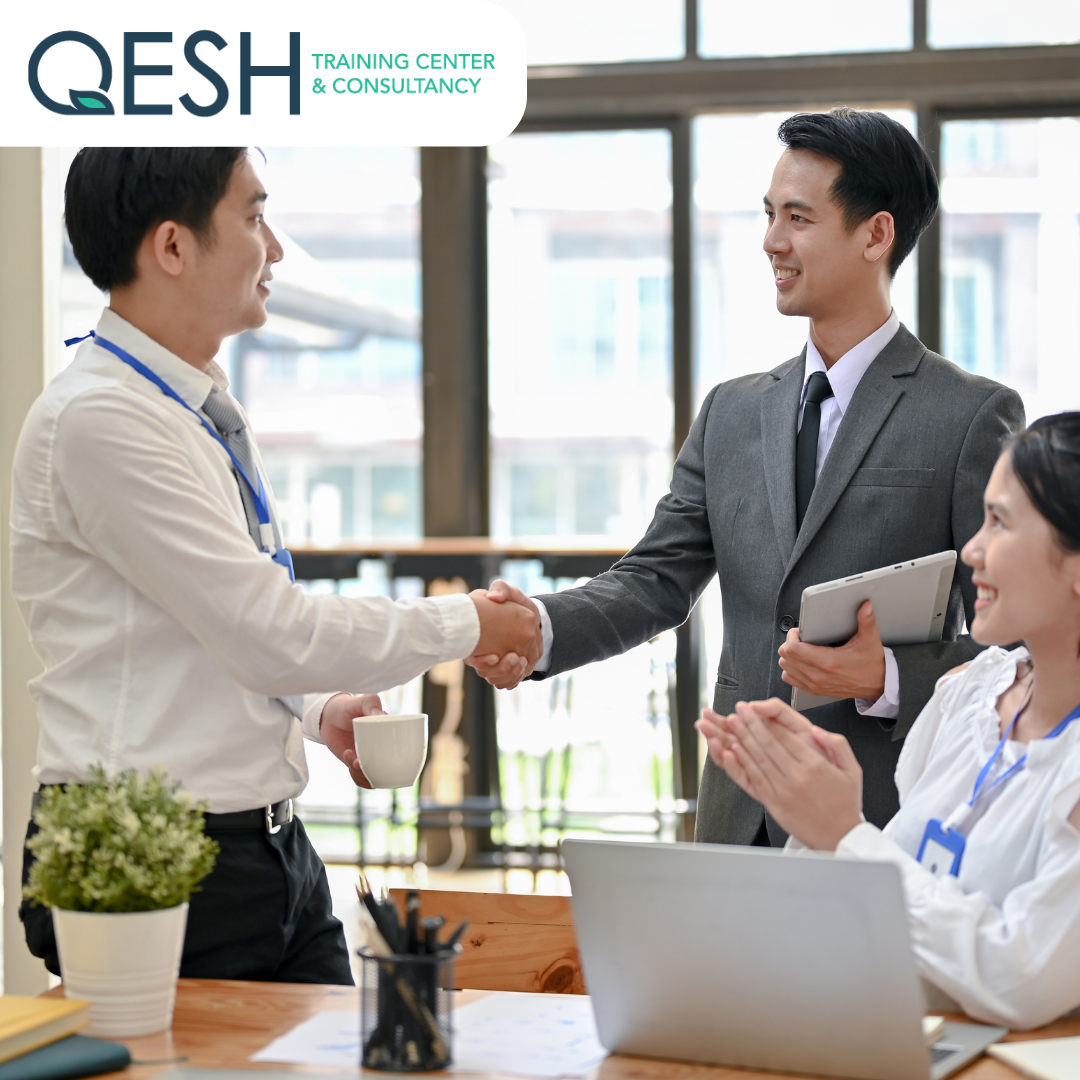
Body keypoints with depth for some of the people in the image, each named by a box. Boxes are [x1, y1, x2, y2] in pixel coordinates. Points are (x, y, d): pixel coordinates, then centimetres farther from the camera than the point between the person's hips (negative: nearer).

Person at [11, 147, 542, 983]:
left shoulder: (208, 411, 12)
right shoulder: (99, 420, -17)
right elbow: (274, 633, -20)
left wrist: (319, 708, 6)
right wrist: (466, 624, -8)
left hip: (271, 844, 9)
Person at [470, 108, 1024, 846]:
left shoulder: (973, 417, -4)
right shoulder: (731, 413, 13)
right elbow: (657, 580, 8)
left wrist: (887, 679, -22)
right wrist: (540, 629, -11)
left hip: (887, 828, -5)